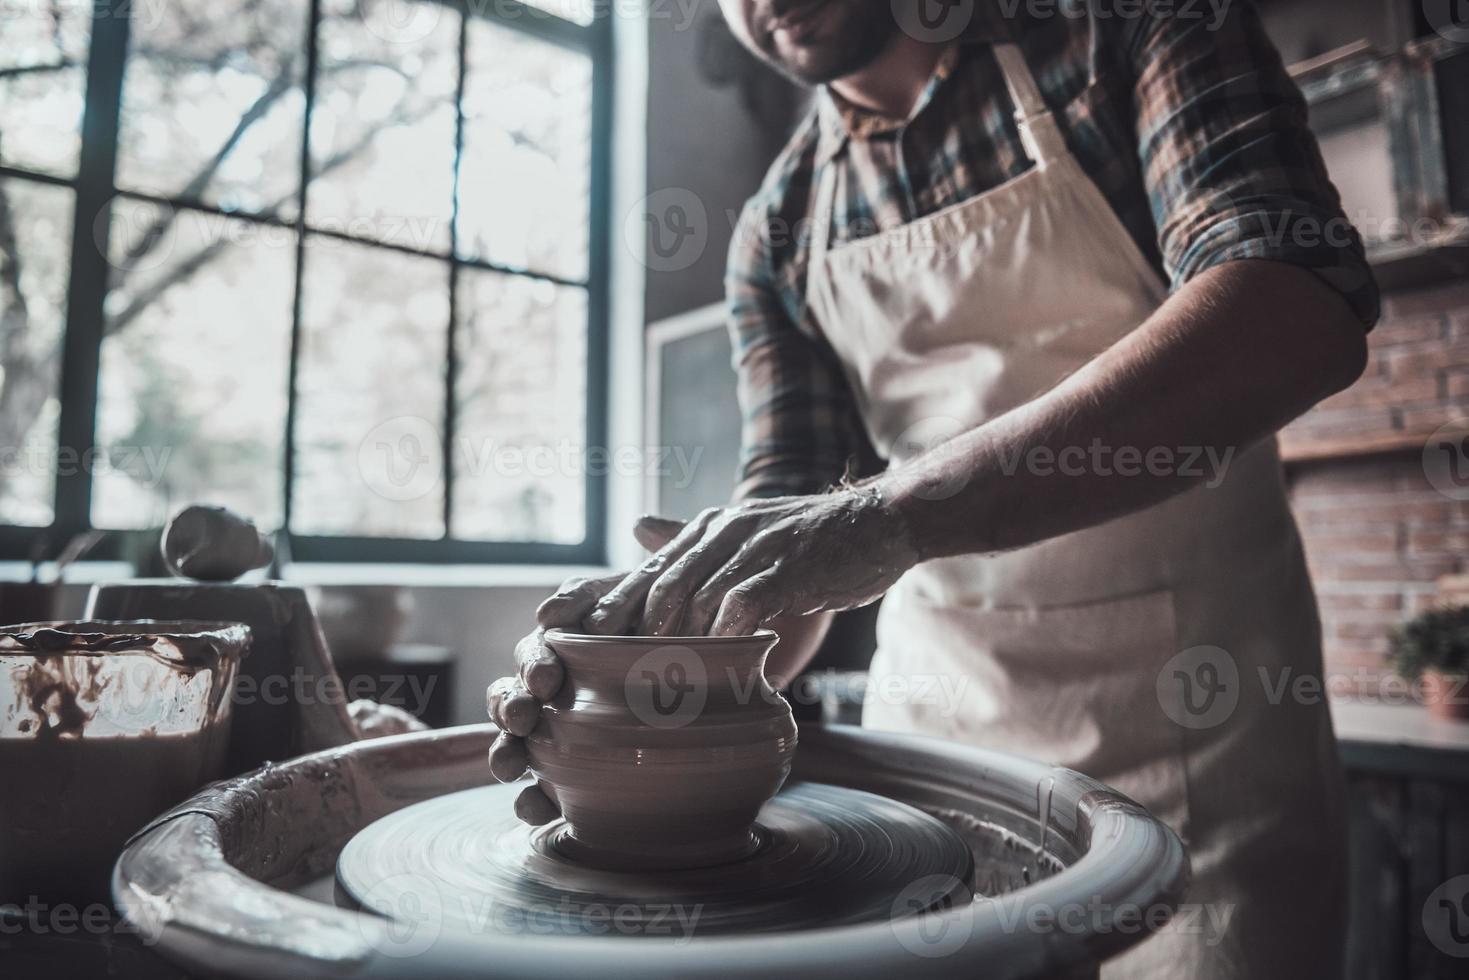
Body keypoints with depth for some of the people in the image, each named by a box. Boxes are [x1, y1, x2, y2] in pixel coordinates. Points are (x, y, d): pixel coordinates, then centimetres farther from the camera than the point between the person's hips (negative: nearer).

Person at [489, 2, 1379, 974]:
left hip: (1193, 720, -2)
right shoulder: (780, 233, 3)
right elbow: (786, 514, -1)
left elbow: (1305, 316, -22)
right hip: (932, 726, 3)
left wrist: (894, 511, -33)